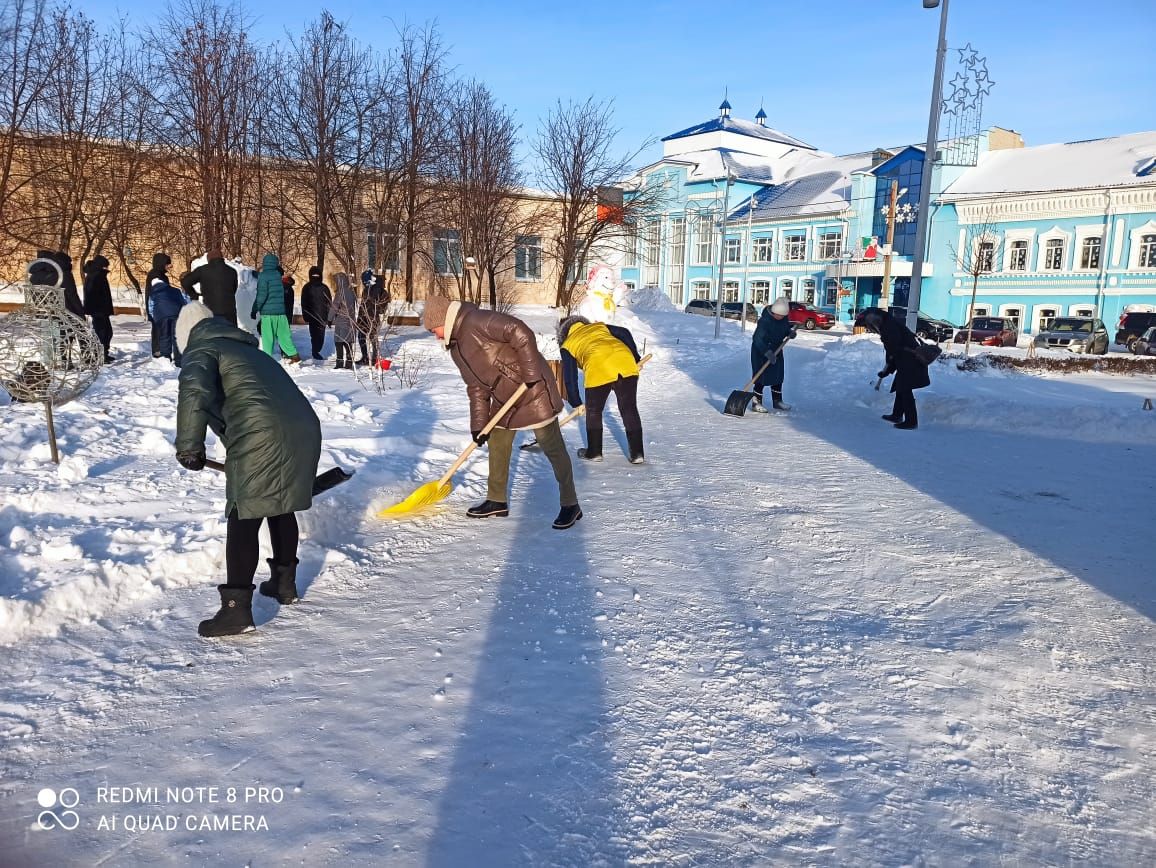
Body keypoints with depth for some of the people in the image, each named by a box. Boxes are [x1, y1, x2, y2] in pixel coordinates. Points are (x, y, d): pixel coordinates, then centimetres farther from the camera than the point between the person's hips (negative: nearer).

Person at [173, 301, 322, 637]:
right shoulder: (249, 349, 33)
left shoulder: (201, 349, 9)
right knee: (282, 508, 25)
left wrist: (189, 446, -9)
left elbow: (194, 390, -14)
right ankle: (284, 582, 40)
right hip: (305, 430, 8)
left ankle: (236, 610, 1)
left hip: (260, 439, -8)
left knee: (242, 520, 0)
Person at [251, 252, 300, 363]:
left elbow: (261, 295, -14)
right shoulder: (277, 274, 10)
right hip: (280, 311, 5)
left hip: (267, 312, -5)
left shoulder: (263, 276, -8)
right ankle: (293, 354, 4)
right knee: (283, 334, 10)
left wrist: (254, 310, -7)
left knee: (267, 337, 0)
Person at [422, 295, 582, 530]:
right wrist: (478, 424, 7)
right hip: (503, 399, 10)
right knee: (497, 446, 16)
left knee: (553, 449, -2)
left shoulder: (477, 321, -19)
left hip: (533, 391, -10)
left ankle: (570, 505, 8)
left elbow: (522, 334, -28)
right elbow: (477, 388, 13)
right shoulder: (455, 347, 12)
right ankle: (497, 501, 30)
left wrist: (531, 373, -26)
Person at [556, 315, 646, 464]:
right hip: (626, 362, 3)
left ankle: (594, 452, 29)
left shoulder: (567, 345, 26)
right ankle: (637, 453, 15)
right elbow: (625, 333, 21)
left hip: (598, 369, -3)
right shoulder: (599, 326, 33)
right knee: (630, 409, 13)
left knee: (593, 412, 18)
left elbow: (570, 376, 22)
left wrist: (576, 403, 30)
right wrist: (636, 359, 27)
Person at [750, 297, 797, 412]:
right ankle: (756, 402, 1)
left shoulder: (784, 318, -4)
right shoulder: (765, 320, -27)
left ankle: (777, 401, 26)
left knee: (778, 376, 13)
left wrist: (791, 332, -9)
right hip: (761, 352, -8)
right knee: (761, 377, -7)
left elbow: (787, 328, 15)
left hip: (776, 350, 8)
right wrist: (767, 353, -40)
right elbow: (758, 339, -31)